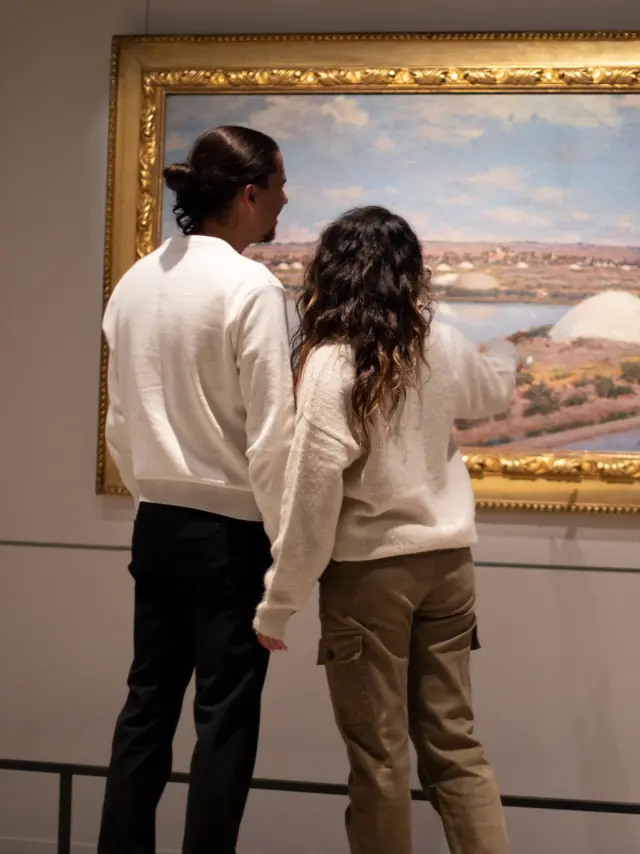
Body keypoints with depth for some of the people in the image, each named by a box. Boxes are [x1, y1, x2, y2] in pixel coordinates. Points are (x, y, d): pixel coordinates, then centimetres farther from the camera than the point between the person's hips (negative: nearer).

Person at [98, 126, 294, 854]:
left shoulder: (134, 284, 5)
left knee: (148, 700, 15)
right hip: (230, 529, -7)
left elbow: (119, 422, 10)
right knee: (225, 714, 5)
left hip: (156, 524, 7)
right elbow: (271, 437, -17)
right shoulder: (251, 288, -15)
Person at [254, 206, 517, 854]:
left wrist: (278, 603, -7)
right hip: (447, 561, 5)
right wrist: (505, 352, 49)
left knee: (380, 753, 8)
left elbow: (312, 496, -16)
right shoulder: (443, 347, 2)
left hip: (368, 572, -5)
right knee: (452, 739, 15)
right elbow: (493, 393, 25)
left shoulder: (333, 363, -15)